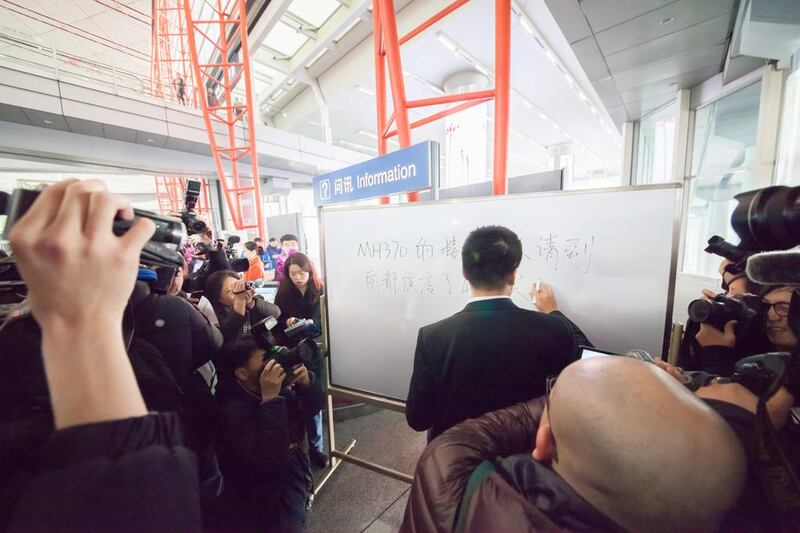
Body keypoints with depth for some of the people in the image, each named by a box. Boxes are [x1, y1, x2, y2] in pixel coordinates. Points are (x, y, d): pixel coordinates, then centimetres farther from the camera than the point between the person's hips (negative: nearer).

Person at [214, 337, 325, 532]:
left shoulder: (281, 387, -8)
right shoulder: (233, 410, -27)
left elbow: (314, 407, -2)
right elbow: (271, 461, -34)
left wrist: (306, 383, -23)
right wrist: (270, 400, -38)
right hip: (266, 488, -5)